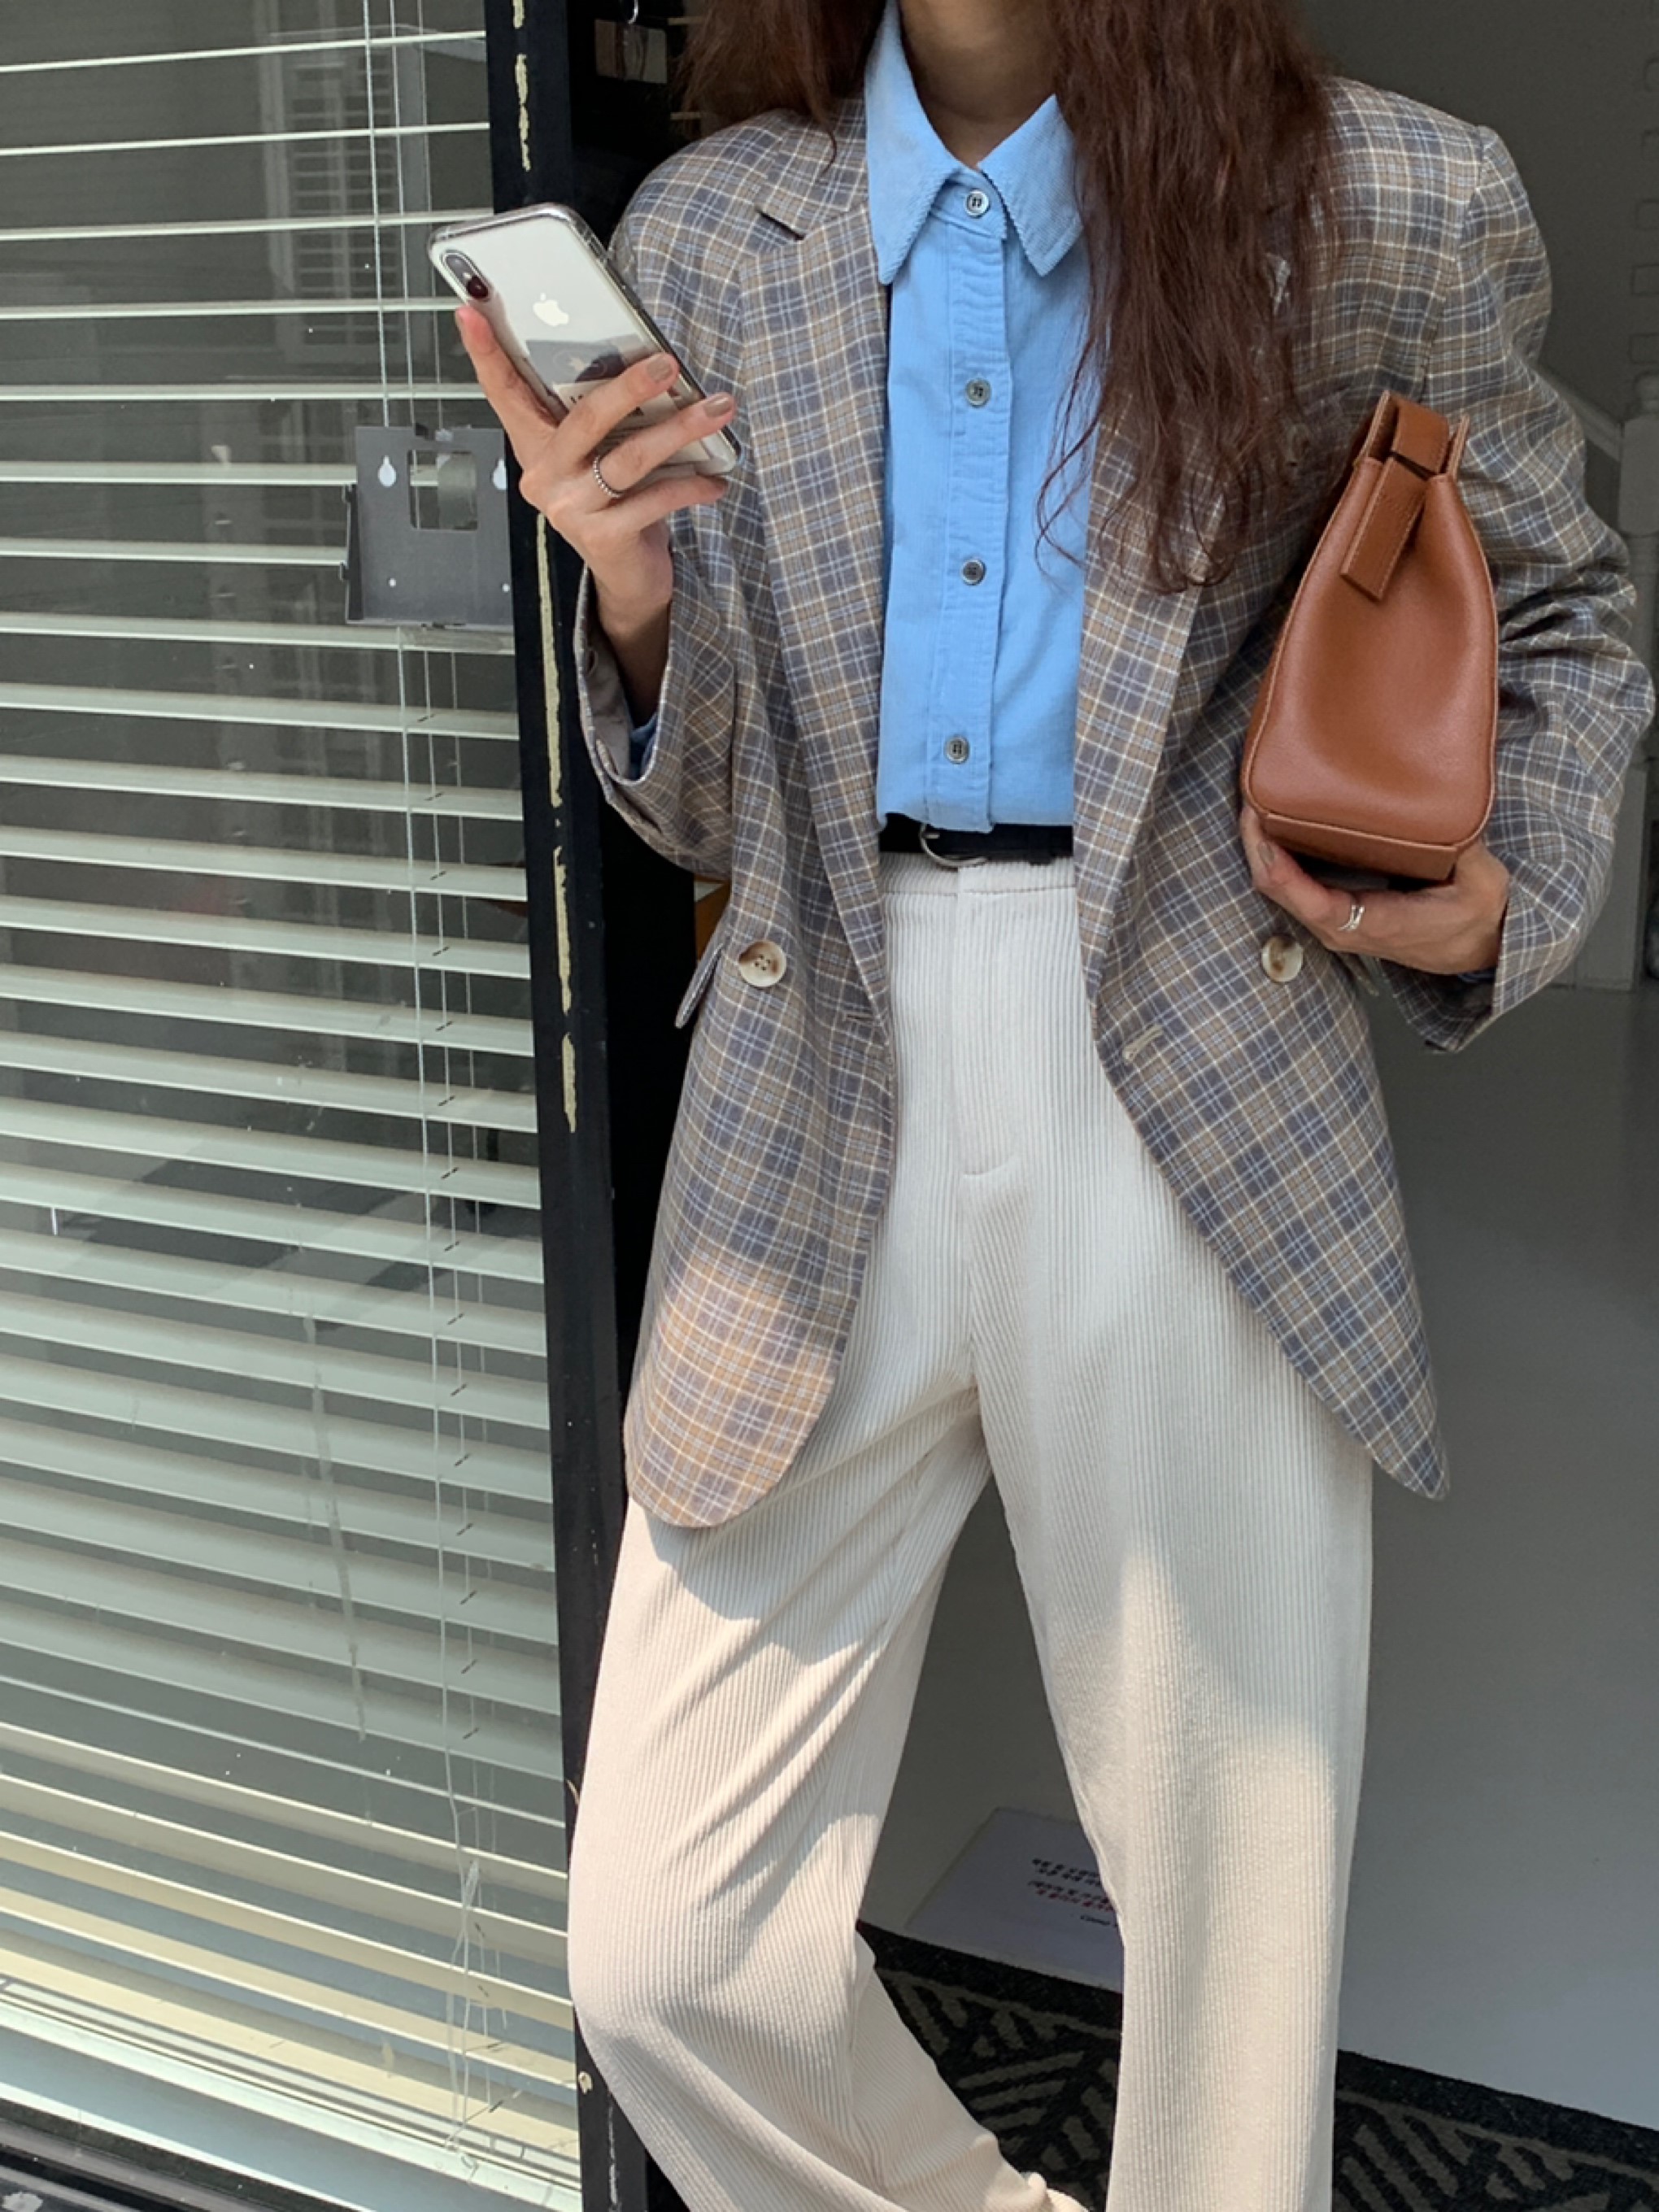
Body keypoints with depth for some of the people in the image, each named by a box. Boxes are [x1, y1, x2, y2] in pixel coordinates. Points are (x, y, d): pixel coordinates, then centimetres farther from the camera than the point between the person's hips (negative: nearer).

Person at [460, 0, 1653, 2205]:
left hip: (1205, 1118, -2)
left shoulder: (1396, 208, 2)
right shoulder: (705, 233, 9)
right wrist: (638, 598, -9)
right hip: (823, 1109, 3)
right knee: (659, 1957, 4)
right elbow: (709, 810, 13)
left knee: (1236, 1942, 8)